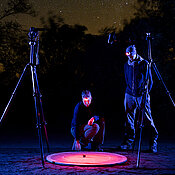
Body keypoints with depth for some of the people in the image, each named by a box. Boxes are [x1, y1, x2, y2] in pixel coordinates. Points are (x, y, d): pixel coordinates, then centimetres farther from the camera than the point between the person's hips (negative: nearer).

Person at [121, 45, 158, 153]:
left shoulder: (144, 64, -2)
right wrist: (130, 90, 15)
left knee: (147, 119, -4)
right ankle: (129, 143, 11)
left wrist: (146, 92, -5)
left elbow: (150, 81, 1)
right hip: (130, 95, 4)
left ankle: (153, 143, 8)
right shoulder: (126, 65, 12)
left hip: (142, 95, -4)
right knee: (129, 120, 4)